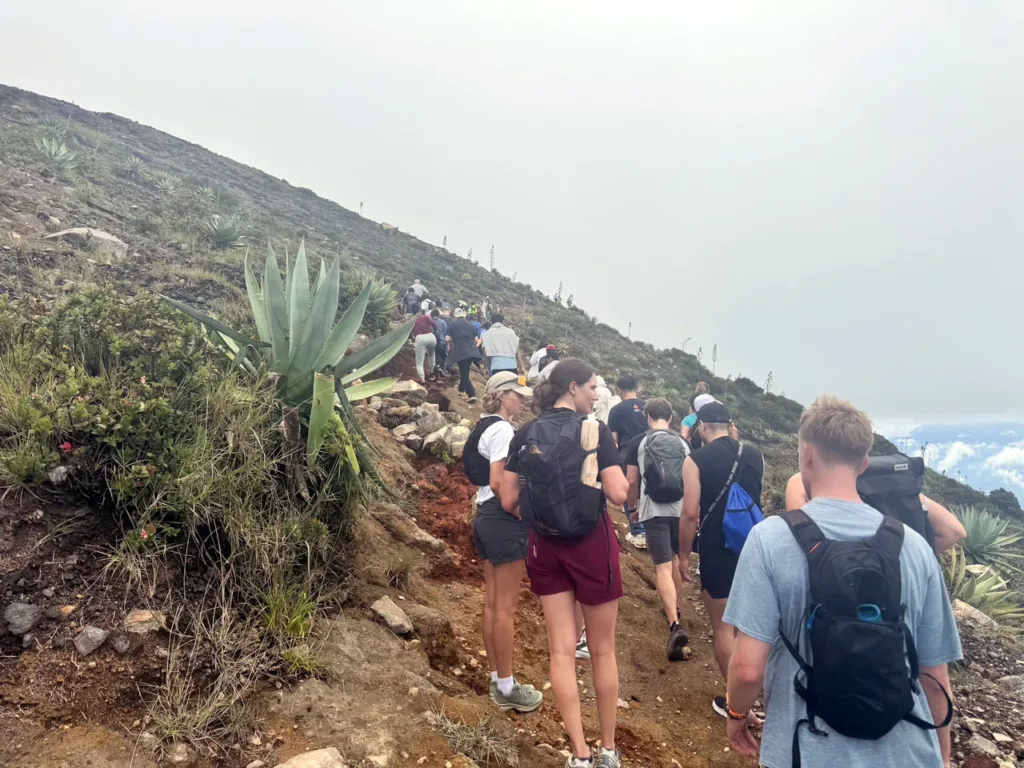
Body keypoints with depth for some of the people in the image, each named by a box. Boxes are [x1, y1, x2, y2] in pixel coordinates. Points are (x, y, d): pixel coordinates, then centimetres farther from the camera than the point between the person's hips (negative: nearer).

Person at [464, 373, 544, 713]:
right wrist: (524, 515, -12)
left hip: (487, 518, 10)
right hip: (504, 520, -10)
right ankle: (506, 687, 9)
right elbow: (498, 483, -22)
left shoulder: (485, 428, 16)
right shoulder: (503, 429, -14)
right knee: (506, 607, -1)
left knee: (493, 604, 13)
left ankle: (498, 681, 23)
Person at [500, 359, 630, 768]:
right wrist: (614, 470, 4)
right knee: (602, 650, 13)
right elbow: (619, 494, -15)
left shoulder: (524, 436, 0)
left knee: (561, 650, 10)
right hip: (592, 544, -3)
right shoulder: (596, 430, -11)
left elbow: (508, 501, 0)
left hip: (546, 547, 3)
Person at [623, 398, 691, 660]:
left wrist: (633, 506, 15)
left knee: (663, 567, -5)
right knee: (677, 560, 23)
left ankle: (675, 625, -19)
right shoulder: (683, 443, 8)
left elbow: (631, 480, -1)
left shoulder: (638, 442, 0)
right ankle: (674, 608, 39)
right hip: (682, 509, 3)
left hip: (654, 510, -3)